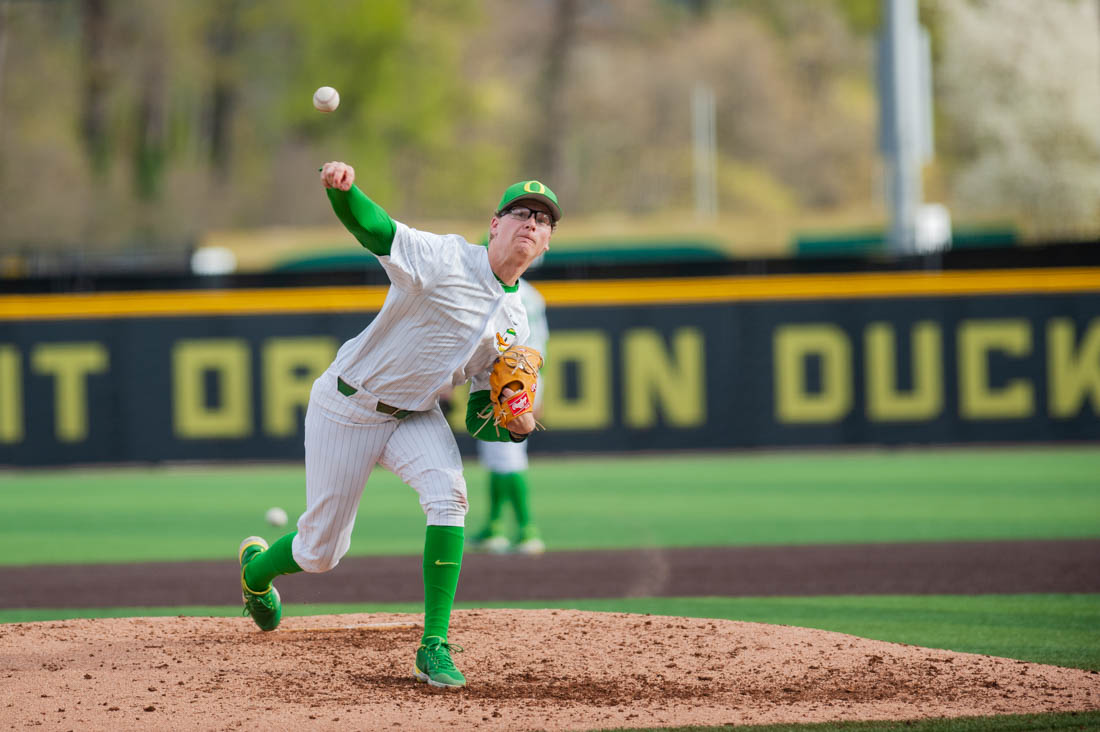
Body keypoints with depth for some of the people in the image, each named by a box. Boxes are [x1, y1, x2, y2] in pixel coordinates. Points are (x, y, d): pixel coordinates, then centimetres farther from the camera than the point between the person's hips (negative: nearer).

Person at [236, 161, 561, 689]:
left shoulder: (514, 324, 0)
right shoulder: (443, 259, -19)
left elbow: (481, 415, 5)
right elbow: (368, 225, -34)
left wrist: (517, 427, -19)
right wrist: (342, 188, -57)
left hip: (415, 415, 5)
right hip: (347, 408, -5)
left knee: (447, 494, -27)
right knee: (321, 551, 4)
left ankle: (435, 647, -22)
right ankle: (257, 567, 42)